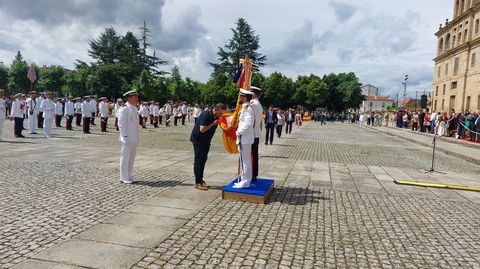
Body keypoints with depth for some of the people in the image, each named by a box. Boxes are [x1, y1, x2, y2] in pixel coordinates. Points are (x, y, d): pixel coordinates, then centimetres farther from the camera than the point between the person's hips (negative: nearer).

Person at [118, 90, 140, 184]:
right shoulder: (124, 109, -13)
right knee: (125, 158, 0)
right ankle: (124, 177, 9)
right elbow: (121, 124, -16)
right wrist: (125, 137, -19)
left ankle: (129, 176, 25)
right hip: (127, 139, -9)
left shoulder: (135, 109, 15)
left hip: (134, 138, 9)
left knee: (132, 158, 14)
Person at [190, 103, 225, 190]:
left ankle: (200, 180, 19)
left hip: (206, 140, 8)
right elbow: (202, 129, -30)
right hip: (198, 139, -8)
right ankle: (197, 183, -1)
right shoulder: (205, 115, -24)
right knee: (198, 160, -6)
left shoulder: (216, 117, 1)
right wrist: (213, 124, -26)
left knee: (203, 160, 10)